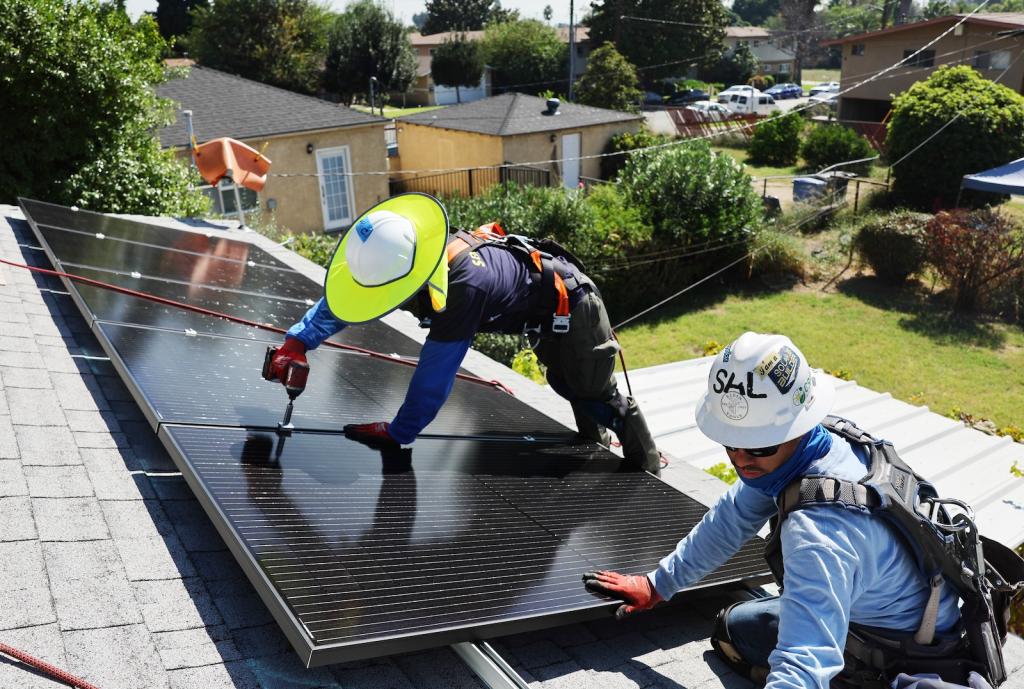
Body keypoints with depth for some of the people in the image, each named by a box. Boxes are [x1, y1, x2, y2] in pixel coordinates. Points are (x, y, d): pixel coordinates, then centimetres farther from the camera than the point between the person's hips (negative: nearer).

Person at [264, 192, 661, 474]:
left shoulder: (464, 287, -46)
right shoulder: (410, 255, -22)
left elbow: (434, 375, -38)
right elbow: (340, 299, -12)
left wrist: (398, 432, -27)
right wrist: (297, 342, -24)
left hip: (568, 304, -8)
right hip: (542, 299, 8)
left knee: (597, 394, 10)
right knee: (569, 387, 28)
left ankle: (647, 467, 33)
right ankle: (597, 444, 52)